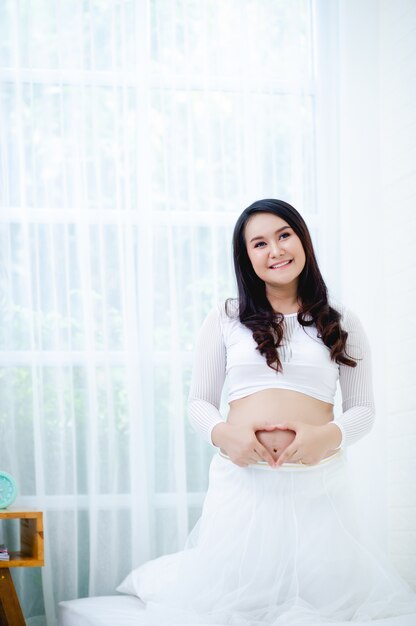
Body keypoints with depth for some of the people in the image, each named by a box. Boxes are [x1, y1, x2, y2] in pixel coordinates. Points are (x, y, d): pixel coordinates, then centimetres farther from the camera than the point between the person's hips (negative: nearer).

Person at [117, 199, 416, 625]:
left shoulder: (342, 323, 10)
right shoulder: (225, 318, 9)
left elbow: (363, 409, 9)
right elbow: (199, 401, 9)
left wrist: (328, 435, -14)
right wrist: (222, 433, -14)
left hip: (319, 481, 1)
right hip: (242, 477, -1)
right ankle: (153, 576, 37)